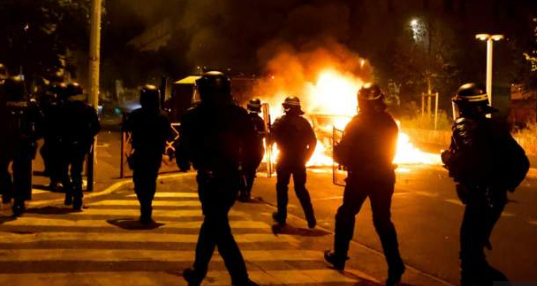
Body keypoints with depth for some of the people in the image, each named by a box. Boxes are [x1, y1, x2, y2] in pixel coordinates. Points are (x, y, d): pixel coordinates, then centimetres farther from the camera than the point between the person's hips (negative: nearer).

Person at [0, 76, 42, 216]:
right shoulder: (30, 104, 2)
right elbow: (40, 123, -2)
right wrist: (34, 138, 4)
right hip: (25, 144, 2)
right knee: (22, 174, 7)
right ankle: (19, 203, 6)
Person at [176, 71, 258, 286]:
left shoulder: (194, 115, -4)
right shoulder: (238, 113, 3)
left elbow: (185, 145, -2)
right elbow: (251, 143, 1)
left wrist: (184, 162, 17)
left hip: (209, 177, -4)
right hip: (232, 176, 4)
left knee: (218, 227, 1)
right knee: (214, 222, 18)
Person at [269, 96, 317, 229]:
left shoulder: (280, 122, -7)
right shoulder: (304, 122, 4)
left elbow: (272, 138, -13)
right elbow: (313, 141, 3)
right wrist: (306, 157, 9)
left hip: (284, 160, -3)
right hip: (300, 161, 3)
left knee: (282, 187, 13)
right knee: (300, 188, 11)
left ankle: (281, 215, 17)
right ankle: (310, 219, 3)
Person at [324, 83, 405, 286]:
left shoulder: (356, 123, -11)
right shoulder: (389, 122, 3)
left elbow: (342, 152, -11)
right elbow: (391, 151, 11)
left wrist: (345, 160, 10)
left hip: (360, 176, -3)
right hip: (384, 176, 4)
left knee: (346, 215, 16)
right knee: (382, 220, 8)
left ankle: (339, 256, 24)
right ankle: (395, 266, -3)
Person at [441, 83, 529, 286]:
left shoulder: (464, 126, -12)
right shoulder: (495, 126, 12)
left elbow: (466, 162, -27)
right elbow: (521, 161, 13)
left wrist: (447, 158, -7)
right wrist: (506, 185, 21)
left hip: (480, 198, -9)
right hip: (495, 197, 9)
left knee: (470, 251, -3)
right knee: (474, 247, 20)